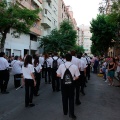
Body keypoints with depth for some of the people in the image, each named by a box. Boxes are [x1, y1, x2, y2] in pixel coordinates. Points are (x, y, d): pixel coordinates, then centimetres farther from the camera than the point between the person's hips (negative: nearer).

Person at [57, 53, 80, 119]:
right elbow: (77, 77, -9)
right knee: (71, 98, 10)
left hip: (63, 82, 2)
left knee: (64, 97, 16)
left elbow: (58, 75, -3)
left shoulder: (61, 65, -8)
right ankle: (71, 114, 10)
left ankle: (65, 112, 30)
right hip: (71, 83, -2)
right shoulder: (74, 66, -13)